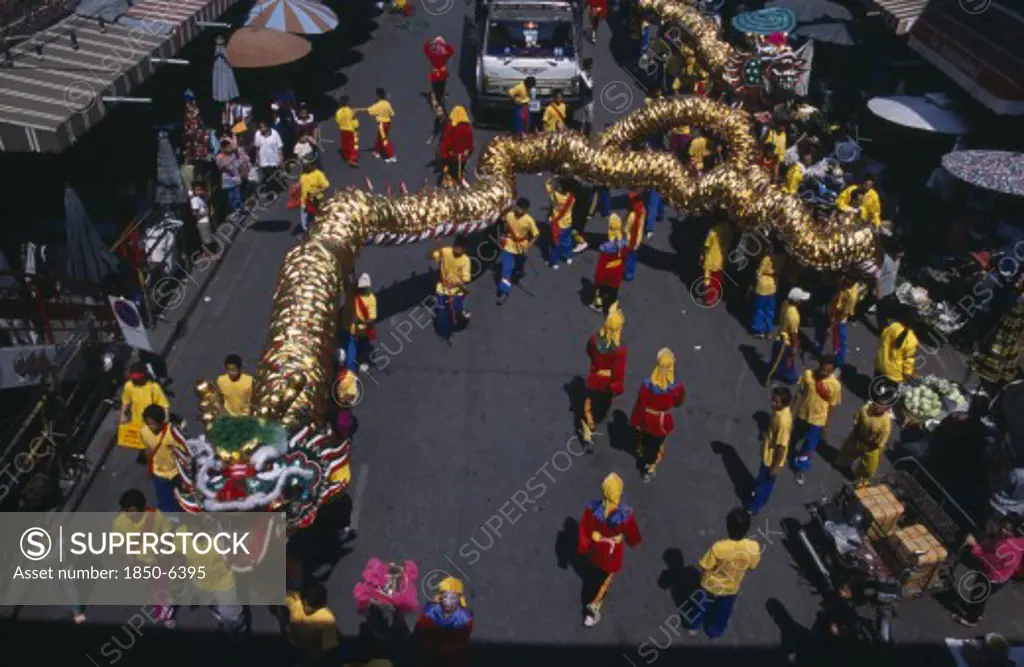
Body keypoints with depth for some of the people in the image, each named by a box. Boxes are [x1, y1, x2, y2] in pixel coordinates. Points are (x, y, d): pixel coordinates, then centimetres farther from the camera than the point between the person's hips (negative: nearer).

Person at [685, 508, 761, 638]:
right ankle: (716, 631, 55)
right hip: (732, 588, 2)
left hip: (712, 585, -2)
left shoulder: (719, 547, -39)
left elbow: (705, 567, -23)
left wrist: (703, 577, 0)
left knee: (702, 605, 28)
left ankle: (693, 626, 52)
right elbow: (751, 566, -10)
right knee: (723, 611, 31)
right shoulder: (754, 547, -31)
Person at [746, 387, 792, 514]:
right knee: (761, 478, 32)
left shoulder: (784, 421, -38)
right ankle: (756, 493, 57)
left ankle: (756, 506, 40)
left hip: (773, 458, -7)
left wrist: (775, 467, -19)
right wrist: (765, 438, 21)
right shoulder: (779, 410, -12)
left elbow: (782, 446, -28)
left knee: (766, 483, 18)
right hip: (767, 453, 7)